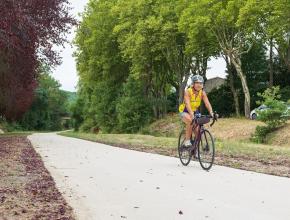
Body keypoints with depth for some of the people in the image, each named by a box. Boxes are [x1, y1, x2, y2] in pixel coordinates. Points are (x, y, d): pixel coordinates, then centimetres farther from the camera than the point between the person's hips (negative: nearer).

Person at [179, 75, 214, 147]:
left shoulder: (202, 93, -12)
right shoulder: (188, 91, -24)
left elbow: (207, 103, -24)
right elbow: (187, 104, -38)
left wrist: (211, 112, -42)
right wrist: (191, 114, -54)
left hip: (195, 112, 4)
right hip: (185, 112, -4)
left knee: (198, 132, -8)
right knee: (190, 121, -36)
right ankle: (187, 140, -23)